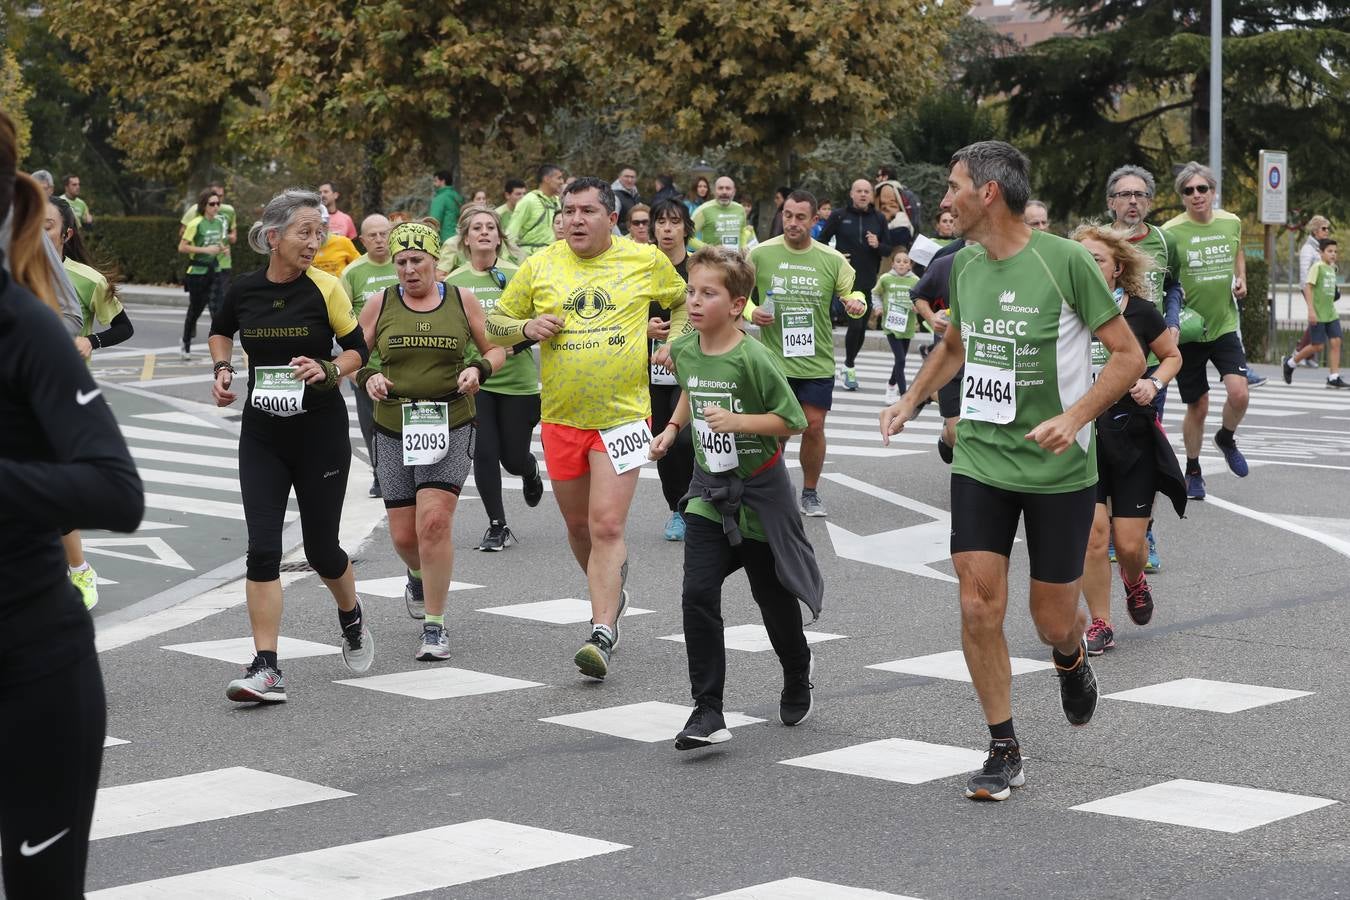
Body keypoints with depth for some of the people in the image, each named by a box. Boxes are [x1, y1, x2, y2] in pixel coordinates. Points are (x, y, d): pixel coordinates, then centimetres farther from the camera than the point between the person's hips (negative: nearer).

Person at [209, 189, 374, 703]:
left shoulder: (326, 288, -7)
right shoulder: (244, 290, -1)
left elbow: (358, 349, 3)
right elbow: (221, 331, 20)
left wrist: (328, 370, -17)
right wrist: (222, 368, 2)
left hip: (321, 432, -2)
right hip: (262, 434, 2)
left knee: (321, 548, 7)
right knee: (262, 547, -9)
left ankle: (352, 621, 39)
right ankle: (266, 669, -9)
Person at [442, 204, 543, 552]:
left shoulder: (518, 276, -4)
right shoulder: (452, 282, 1)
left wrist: (513, 345, -18)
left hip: (518, 380, -1)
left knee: (513, 458, 6)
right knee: (484, 454, -6)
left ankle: (531, 472, 44)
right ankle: (497, 526, 9)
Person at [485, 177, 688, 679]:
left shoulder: (646, 260, 0)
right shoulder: (539, 266, 3)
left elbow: (683, 302, 19)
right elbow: (494, 326, 11)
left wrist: (675, 341, 2)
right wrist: (526, 327, -9)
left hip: (622, 416, -3)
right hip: (561, 417, 3)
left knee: (607, 527, -13)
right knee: (579, 525, 15)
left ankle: (603, 635, -14)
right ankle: (612, 592, 41)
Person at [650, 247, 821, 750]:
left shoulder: (753, 358, -20)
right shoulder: (685, 352, -1)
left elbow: (791, 421, -16)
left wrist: (737, 420, -27)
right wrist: (672, 428, 11)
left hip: (759, 490, -4)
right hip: (709, 489, 4)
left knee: (773, 597, 12)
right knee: (698, 594, -12)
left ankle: (798, 681, 40)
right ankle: (707, 711, -12)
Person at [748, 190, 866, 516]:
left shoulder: (832, 259, 0)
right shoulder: (760, 254, -2)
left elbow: (852, 293, 10)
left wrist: (856, 303, -13)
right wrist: (752, 312, -11)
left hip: (817, 361, 1)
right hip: (773, 359, -1)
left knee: (814, 426, 2)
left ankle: (810, 493, 20)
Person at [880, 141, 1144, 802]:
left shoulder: (1065, 260, -15)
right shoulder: (965, 264, 3)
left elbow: (1128, 355, -11)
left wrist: (1074, 418, -24)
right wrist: (911, 400, 10)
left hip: (1059, 469, -4)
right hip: (980, 460, 4)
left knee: (1052, 619, 6)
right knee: (979, 607, -6)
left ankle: (1070, 658, 44)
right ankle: (1004, 753, 8)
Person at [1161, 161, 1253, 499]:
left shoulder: (1231, 223, 1)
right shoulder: (1171, 231, -11)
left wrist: (1241, 280, 5)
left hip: (1225, 325, 3)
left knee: (1239, 393, -15)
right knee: (1198, 406, 4)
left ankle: (1226, 438, 19)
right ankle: (1193, 471, 26)